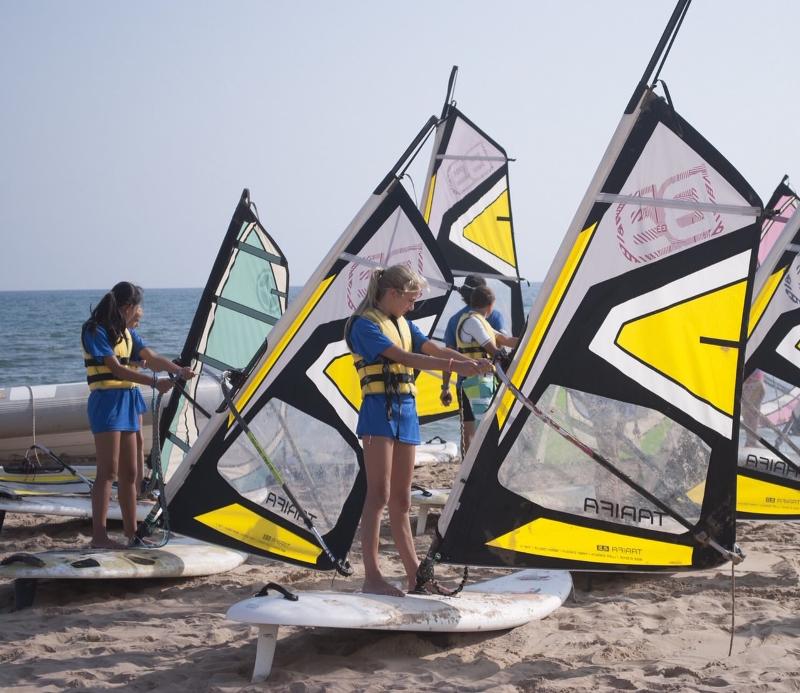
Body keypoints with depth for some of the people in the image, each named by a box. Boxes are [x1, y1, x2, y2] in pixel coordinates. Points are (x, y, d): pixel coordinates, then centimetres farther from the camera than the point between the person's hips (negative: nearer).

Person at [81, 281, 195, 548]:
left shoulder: (127, 333, 15)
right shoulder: (95, 330, -9)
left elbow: (152, 358, 5)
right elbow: (116, 368, -17)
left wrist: (179, 370, -13)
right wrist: (155, 382, -22)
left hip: (128, 402, 8)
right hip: (107, 402, -8)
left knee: (129, 473, 9)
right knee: (108, 472, -10)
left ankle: (132, 533, 15)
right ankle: (99, 535, -7)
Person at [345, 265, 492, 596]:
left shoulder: (404, 324, 18)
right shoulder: (364, 323, -8)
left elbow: (436, 350, 8)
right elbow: (404, 357, -19)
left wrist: (472, 362, -10)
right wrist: (454, 366, -24)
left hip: (406, 410, 8)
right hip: (379, 409, -8)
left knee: (401, 498, 11)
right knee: (379, 494, -10)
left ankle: (414, 573, 15)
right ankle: (372, 577, -9)